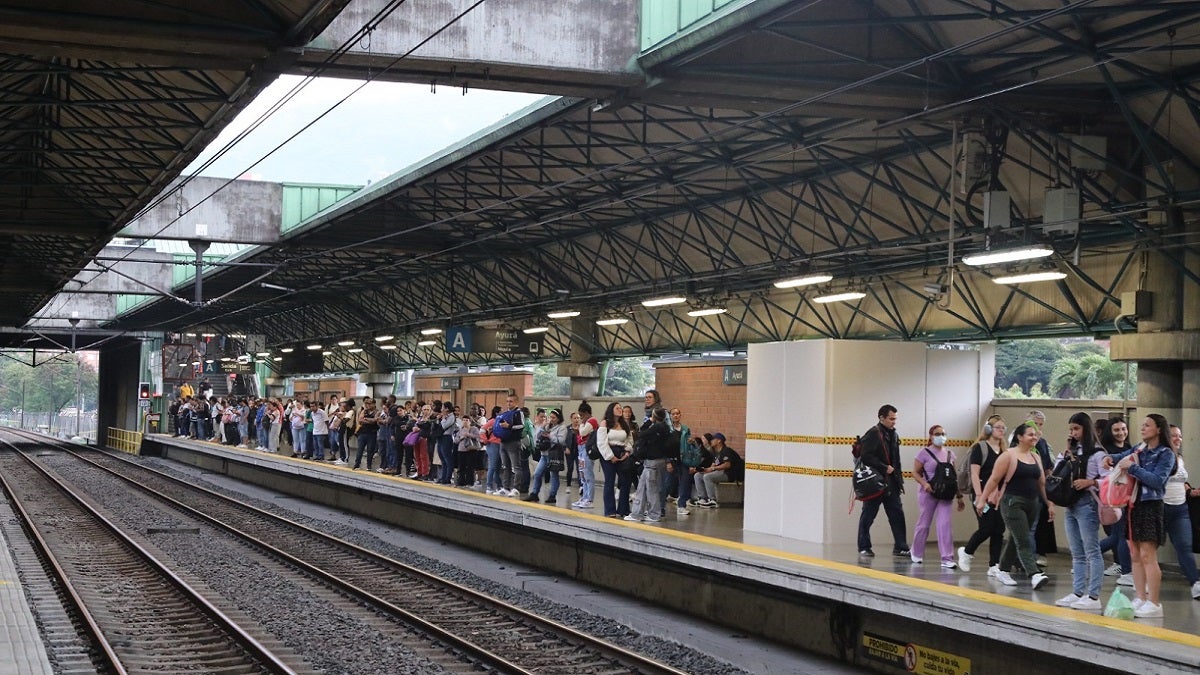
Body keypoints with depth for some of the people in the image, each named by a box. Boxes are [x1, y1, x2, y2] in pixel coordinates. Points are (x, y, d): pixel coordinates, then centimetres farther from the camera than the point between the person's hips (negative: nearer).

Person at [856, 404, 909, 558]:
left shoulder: (893, 434, 13)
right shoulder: (873, 434, -11)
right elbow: (866, 456, -19)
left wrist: (899, 479, 13)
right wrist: (884, 468, -16)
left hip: (890, 483, 7)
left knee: (897, 514, 3)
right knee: (868, 516, 3)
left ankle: (900, 548, 7)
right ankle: (864, 548, 12)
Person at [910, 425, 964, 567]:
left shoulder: (950, 454, 8)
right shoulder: (925, 453, -5)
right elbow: (915, 472, -5)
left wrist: (959, 496, 9)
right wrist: (925, 484, -23)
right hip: (929, 494, -3)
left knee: (944, 524, -8)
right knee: (924, 524, 7)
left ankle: (947, 558, -8)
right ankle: (916, 554, 28)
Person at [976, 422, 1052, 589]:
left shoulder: (1036, 458, 13)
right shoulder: (1009, 455, -7)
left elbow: (1042, 483, 17)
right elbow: (994, 479, -8)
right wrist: (982, 500, -10)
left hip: (1031, 504, 7)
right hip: (1012, 502, -7)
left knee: (1015, 539, 14)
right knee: (1023, 541, -13)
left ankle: (1003, 571, 26)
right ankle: (1034, 575, -22)